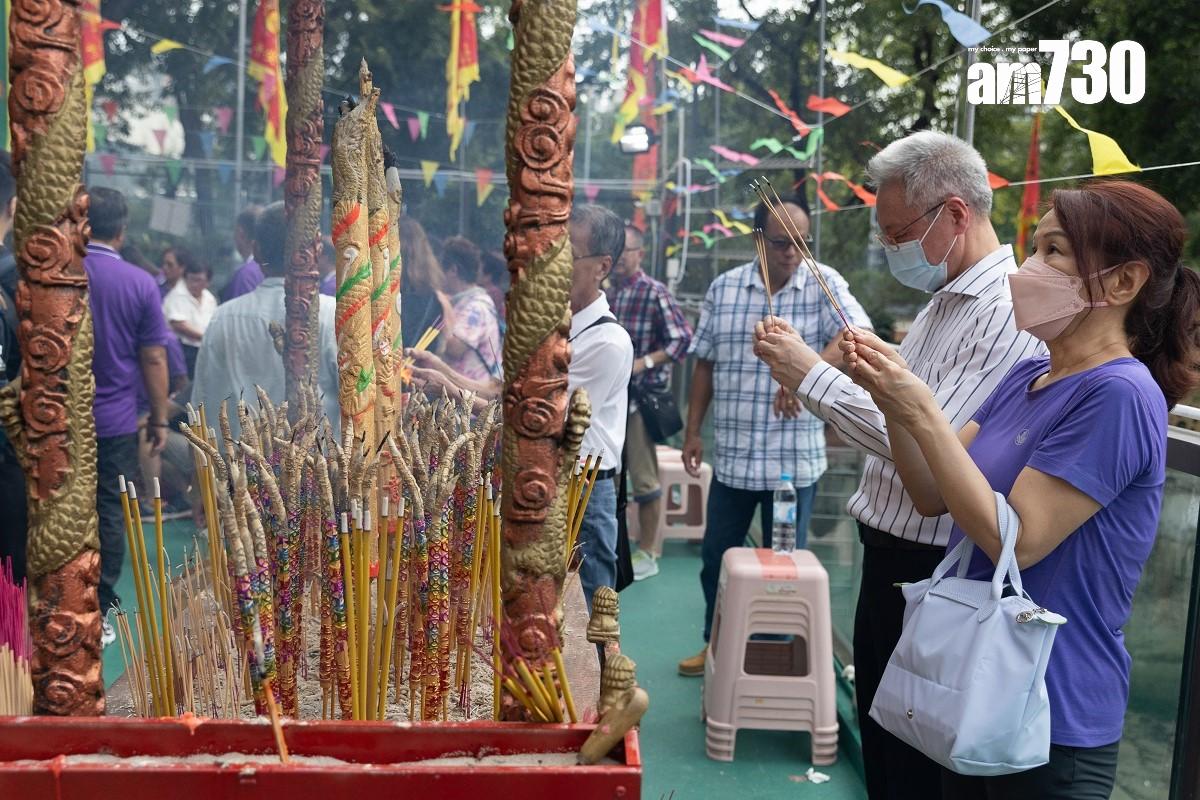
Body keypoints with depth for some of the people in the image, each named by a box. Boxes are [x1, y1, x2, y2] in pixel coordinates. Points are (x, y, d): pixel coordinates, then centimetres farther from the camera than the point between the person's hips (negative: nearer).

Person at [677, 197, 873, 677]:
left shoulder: (824, 283, -5)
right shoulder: (724, 288, 3)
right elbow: (705, 364, 9)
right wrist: (692, 431, 7)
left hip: (795, 458, -3)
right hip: (732, 454, 4)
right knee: (715, 556, 16)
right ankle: (716, 644, 36)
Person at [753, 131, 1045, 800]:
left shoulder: (1010, 313, -21)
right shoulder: (945, 300, 12)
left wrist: (814, 377, -21)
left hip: (932, 573, -9)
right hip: (889, 556, 9)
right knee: (878, 738, 22)